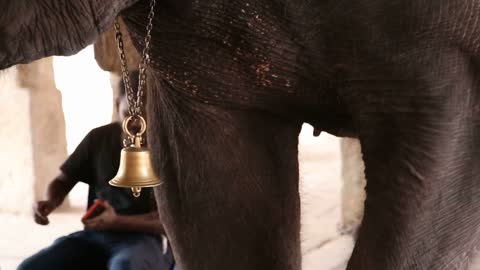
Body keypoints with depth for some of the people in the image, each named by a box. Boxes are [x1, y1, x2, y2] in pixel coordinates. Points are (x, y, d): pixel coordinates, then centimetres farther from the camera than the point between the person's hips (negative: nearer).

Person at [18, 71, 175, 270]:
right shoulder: (99, 138, 8)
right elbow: (63, 181, 17)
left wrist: (117, 222, -23)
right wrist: (50, 203, -7)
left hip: (144, 240, -4)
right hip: (95, 237, 4)